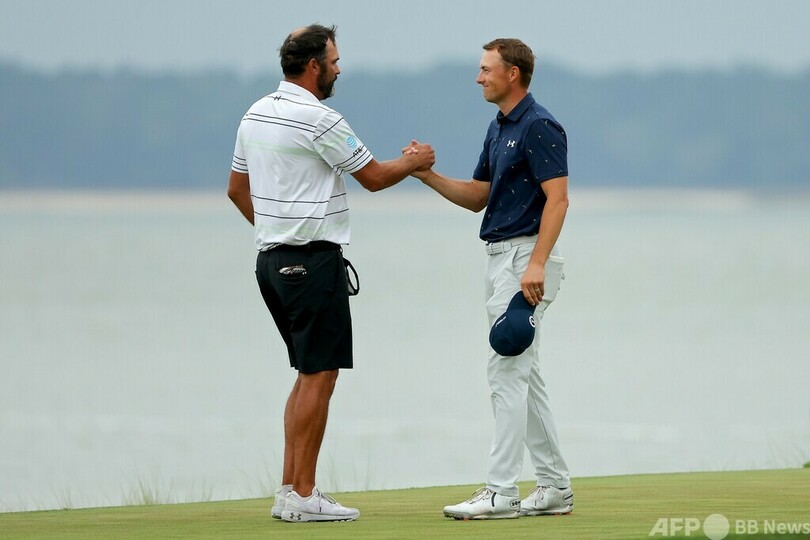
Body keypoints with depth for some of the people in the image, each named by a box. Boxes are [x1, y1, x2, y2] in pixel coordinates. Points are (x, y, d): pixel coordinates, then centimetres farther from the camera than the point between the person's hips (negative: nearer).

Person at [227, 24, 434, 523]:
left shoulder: (257, 115, 12)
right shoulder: (318, 120, -15)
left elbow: (237, 188, 20)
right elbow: (374, 177, -6)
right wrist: (415, 162, 12)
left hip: (272, 258, 9)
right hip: (313, 260, -9)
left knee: (310, 373, 16)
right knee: (319, 375, -6)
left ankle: (290, 489, 14)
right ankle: (303, 496, -6)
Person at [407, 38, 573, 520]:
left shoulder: (539, 126, -13)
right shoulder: (499, 129, 17)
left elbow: (557, 198, -20)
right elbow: (477, 197, 21)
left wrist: (537, 264, -28)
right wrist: (429, 176, 6)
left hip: (527, 256, -10)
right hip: (501, 257, 10)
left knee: (507, 369, -11)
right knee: (523, 374, 11)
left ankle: (502, 491, -12)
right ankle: (555, 487, 15)